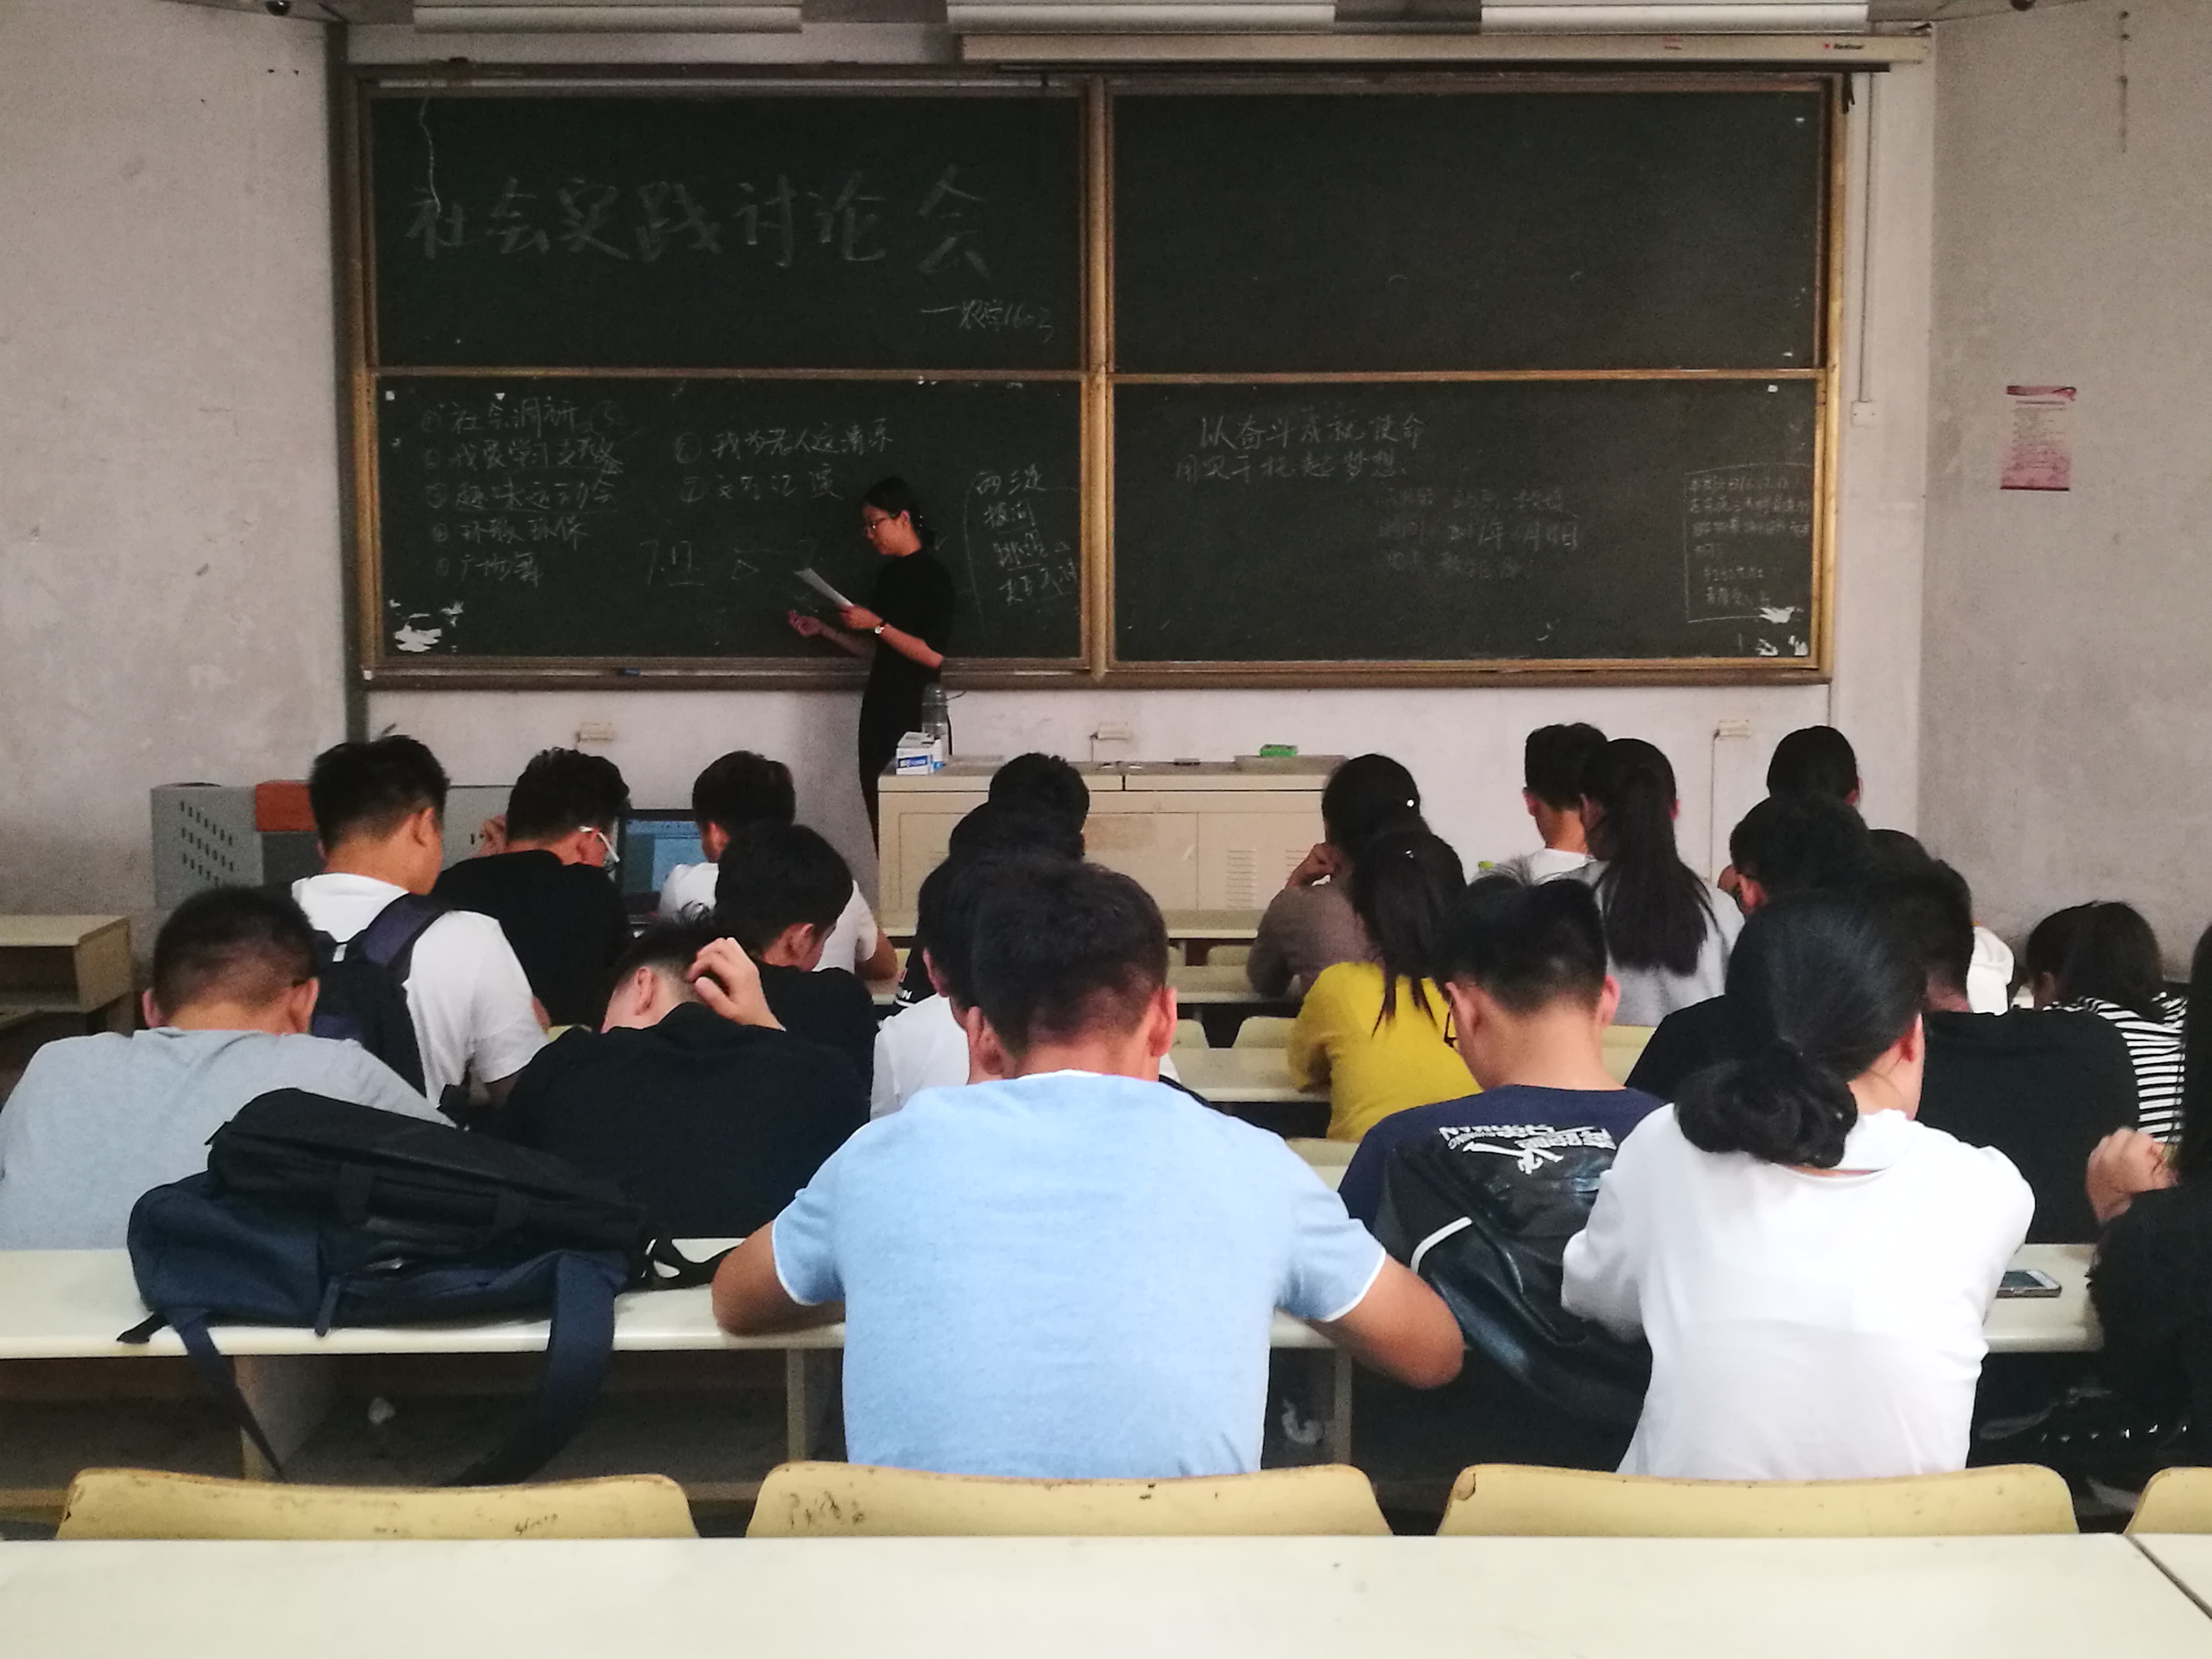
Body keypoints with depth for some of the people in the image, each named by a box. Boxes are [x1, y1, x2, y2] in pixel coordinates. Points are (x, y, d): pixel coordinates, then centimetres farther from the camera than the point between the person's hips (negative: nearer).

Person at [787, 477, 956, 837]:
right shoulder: (888, 575, 15)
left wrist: (877, 625, -16)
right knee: (881, 823, 6)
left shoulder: (933, 576, -9)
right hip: (879, 711, 8)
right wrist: (823, 631, 15)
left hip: (917, 716, -8)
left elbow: (933, 655, -18)